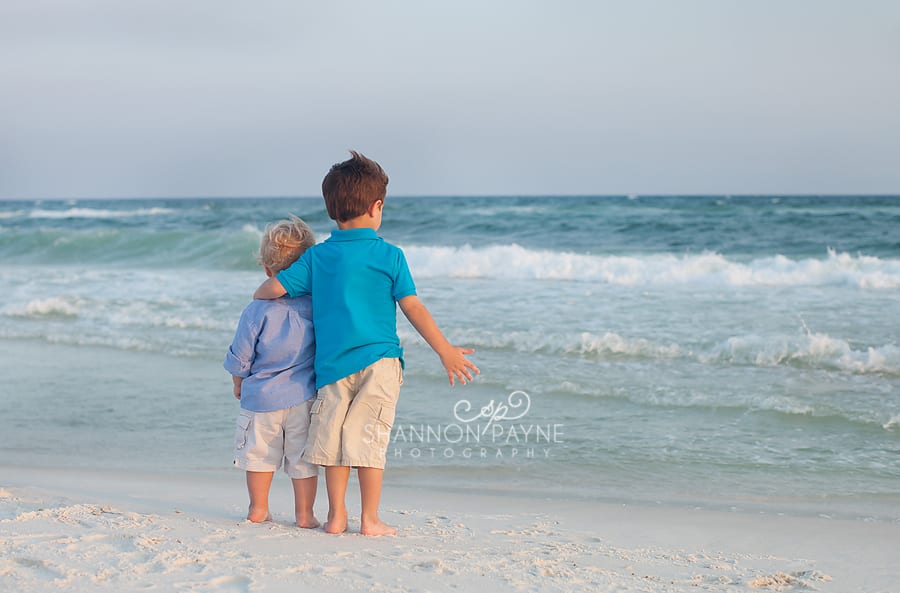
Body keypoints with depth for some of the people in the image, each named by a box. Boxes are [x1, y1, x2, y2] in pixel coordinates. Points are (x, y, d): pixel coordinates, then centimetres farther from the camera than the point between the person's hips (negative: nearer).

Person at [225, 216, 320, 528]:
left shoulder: (257, 310, -11)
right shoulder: (317, 306, -6)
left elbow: (241, 357, -4)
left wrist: (238, 384, 14)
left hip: (261, 396, -1)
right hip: (304, 396, 1)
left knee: (260, 454, 13)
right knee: (303, 455, 8)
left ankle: (258, 509, 21)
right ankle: (304, 514, 11)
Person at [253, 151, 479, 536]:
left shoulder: (317, 256, 5)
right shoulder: (389, 256, -3)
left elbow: (274, 288, 1)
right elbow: (413, 308, -6)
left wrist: (258, 298, 26)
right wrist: (446, 352, -3)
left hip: (332, 363, 3)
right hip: (378, 360, -2)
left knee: (334, 439, 9)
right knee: (371, 439, 2)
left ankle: (336, 516, 14)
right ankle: (370, 520, 5)